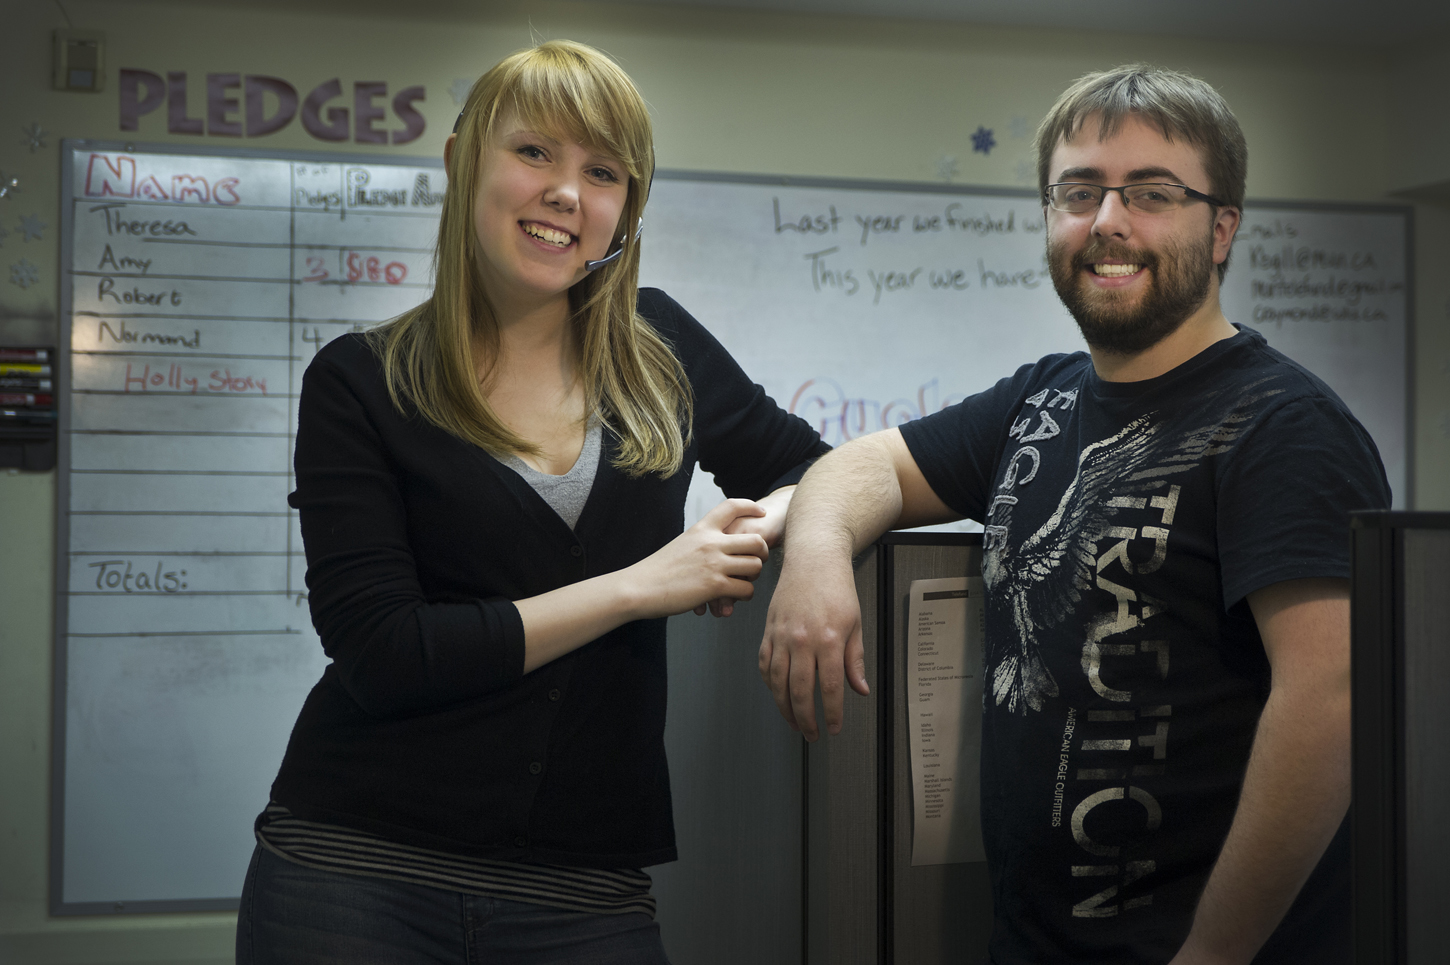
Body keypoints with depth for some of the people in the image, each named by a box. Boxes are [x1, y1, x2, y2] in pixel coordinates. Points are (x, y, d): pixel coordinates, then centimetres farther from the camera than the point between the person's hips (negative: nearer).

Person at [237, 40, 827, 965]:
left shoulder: (662, 351, 6)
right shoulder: (361, 383, -4)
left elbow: (807, 465, 19)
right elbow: (380, 654, -12)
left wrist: (772, 523, -6)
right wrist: (637, 586, -13)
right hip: (359, 871, -2)